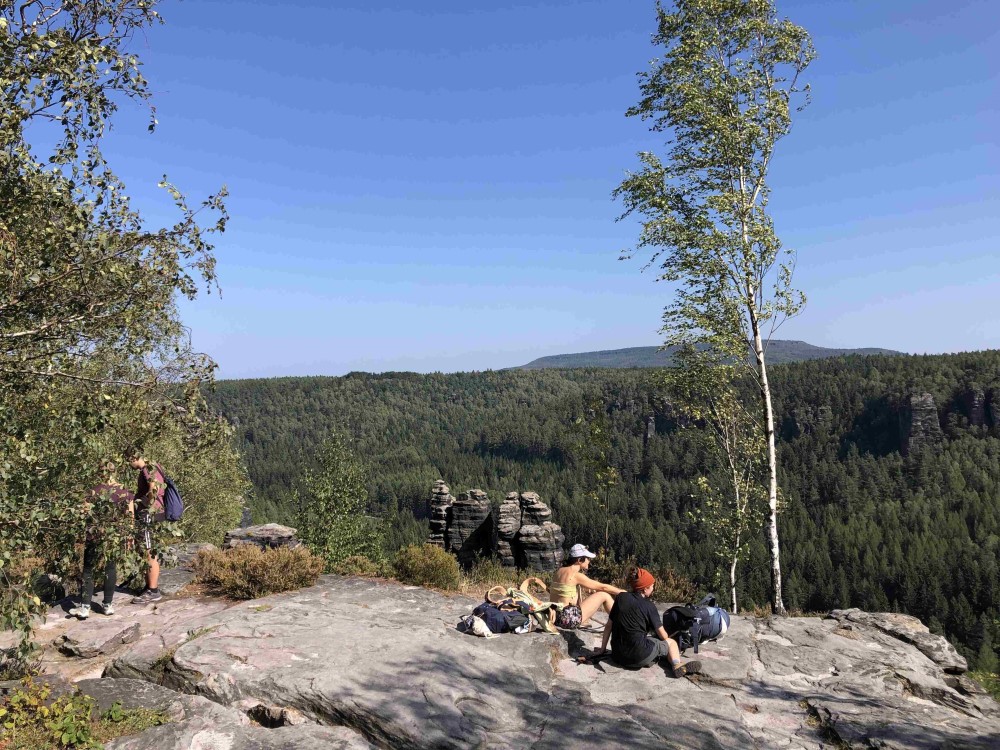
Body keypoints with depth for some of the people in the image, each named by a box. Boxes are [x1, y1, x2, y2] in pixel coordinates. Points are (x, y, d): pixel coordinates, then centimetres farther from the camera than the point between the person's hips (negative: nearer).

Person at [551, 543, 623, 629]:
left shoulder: (559, 571, 10)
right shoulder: (575, 575, -13)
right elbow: (603, 587, -7)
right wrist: (622, 592, 5)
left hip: (556, 617, 9)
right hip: (569, 618, -9)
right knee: (604, 595, 0)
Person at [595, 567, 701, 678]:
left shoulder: (620, 598, 6)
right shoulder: (648, 606, -4)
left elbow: (608, 626, 10)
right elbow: (663, 636, 2)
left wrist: (602, 649, 19)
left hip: (618, 655, 6)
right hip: (640, 657, -6)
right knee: (671, 642, 16)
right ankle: (677, 666, -8)